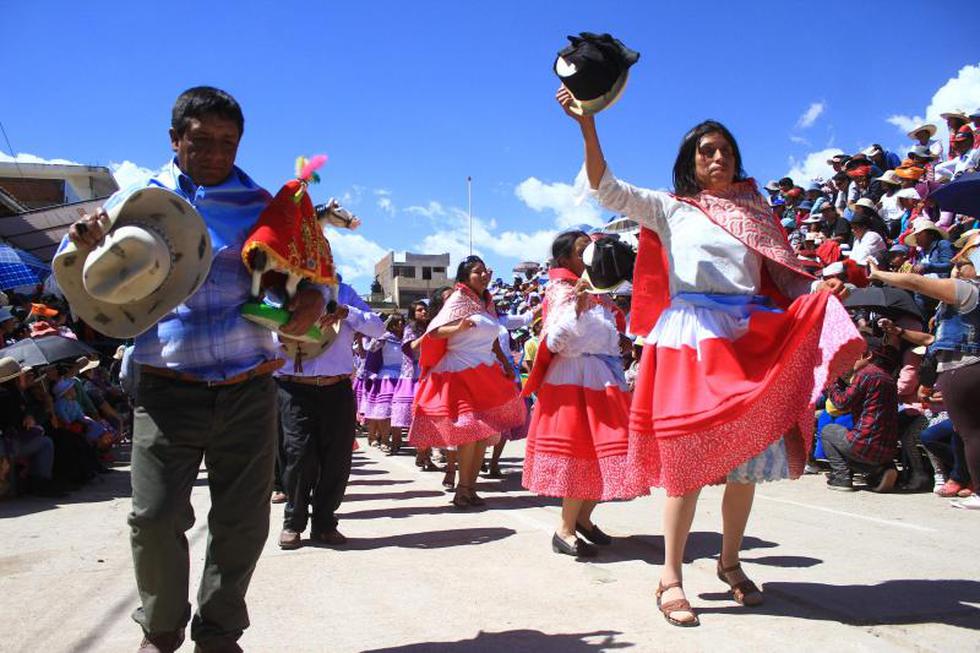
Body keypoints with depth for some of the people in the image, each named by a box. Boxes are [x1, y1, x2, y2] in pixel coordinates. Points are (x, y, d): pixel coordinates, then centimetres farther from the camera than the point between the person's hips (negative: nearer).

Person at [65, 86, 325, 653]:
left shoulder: (260, 204, 8)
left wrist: (311, 297, -15)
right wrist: (85, 245, -15)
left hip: (248, 389, 1)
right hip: (168, 387, 0)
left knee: (243, 520, 7)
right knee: (156, 516, -4)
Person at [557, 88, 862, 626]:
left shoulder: (754, 214, 18)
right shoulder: (671, 208, 8)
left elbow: (782, 278, 16)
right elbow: (607, 190, -5)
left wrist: (820, 295, -3)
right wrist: (587, 126, -16)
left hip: (752, 338, 4)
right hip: (692, 335, -4)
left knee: (750, 455, 6)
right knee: (689, 453, -7)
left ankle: (730, 562, 24)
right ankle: (671, 577, 2)